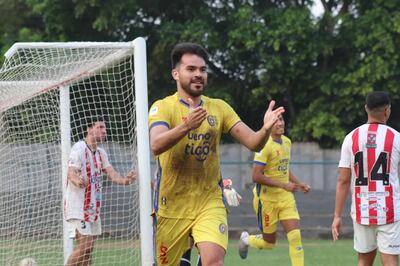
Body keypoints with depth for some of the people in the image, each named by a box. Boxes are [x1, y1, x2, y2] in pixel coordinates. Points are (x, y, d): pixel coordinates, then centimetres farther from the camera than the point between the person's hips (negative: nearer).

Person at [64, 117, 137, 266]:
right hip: (78, 207, -8)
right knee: (84, 247, -16)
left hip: (93, 207, 8)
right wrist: (78, 181, -46)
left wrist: (124, 180, -21)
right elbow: (71, 173, -22)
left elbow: (111, 173, 1)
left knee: (88, 248, 6)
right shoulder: (79, 148, -12)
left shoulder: (101, 153, 12)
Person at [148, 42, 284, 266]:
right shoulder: (163, 107, -5)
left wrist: (266, 128, -26)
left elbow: (253, 143, -3)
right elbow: (156, 145, -25)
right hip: (171, 207, -1)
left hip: (210, 204, 1)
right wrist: (186, 126, -43)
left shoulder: (219, 108, 5)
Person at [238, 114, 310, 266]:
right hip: (267, 199, -6)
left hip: (286, 197, 6)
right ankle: (246, 239, 39)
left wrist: (299, 183, 8)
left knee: (295, 236, -9)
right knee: (269, 243, 8)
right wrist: (283, 185, -25)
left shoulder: (286, 142, 7)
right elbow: (256, 176, -24)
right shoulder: (265, 145, -18)